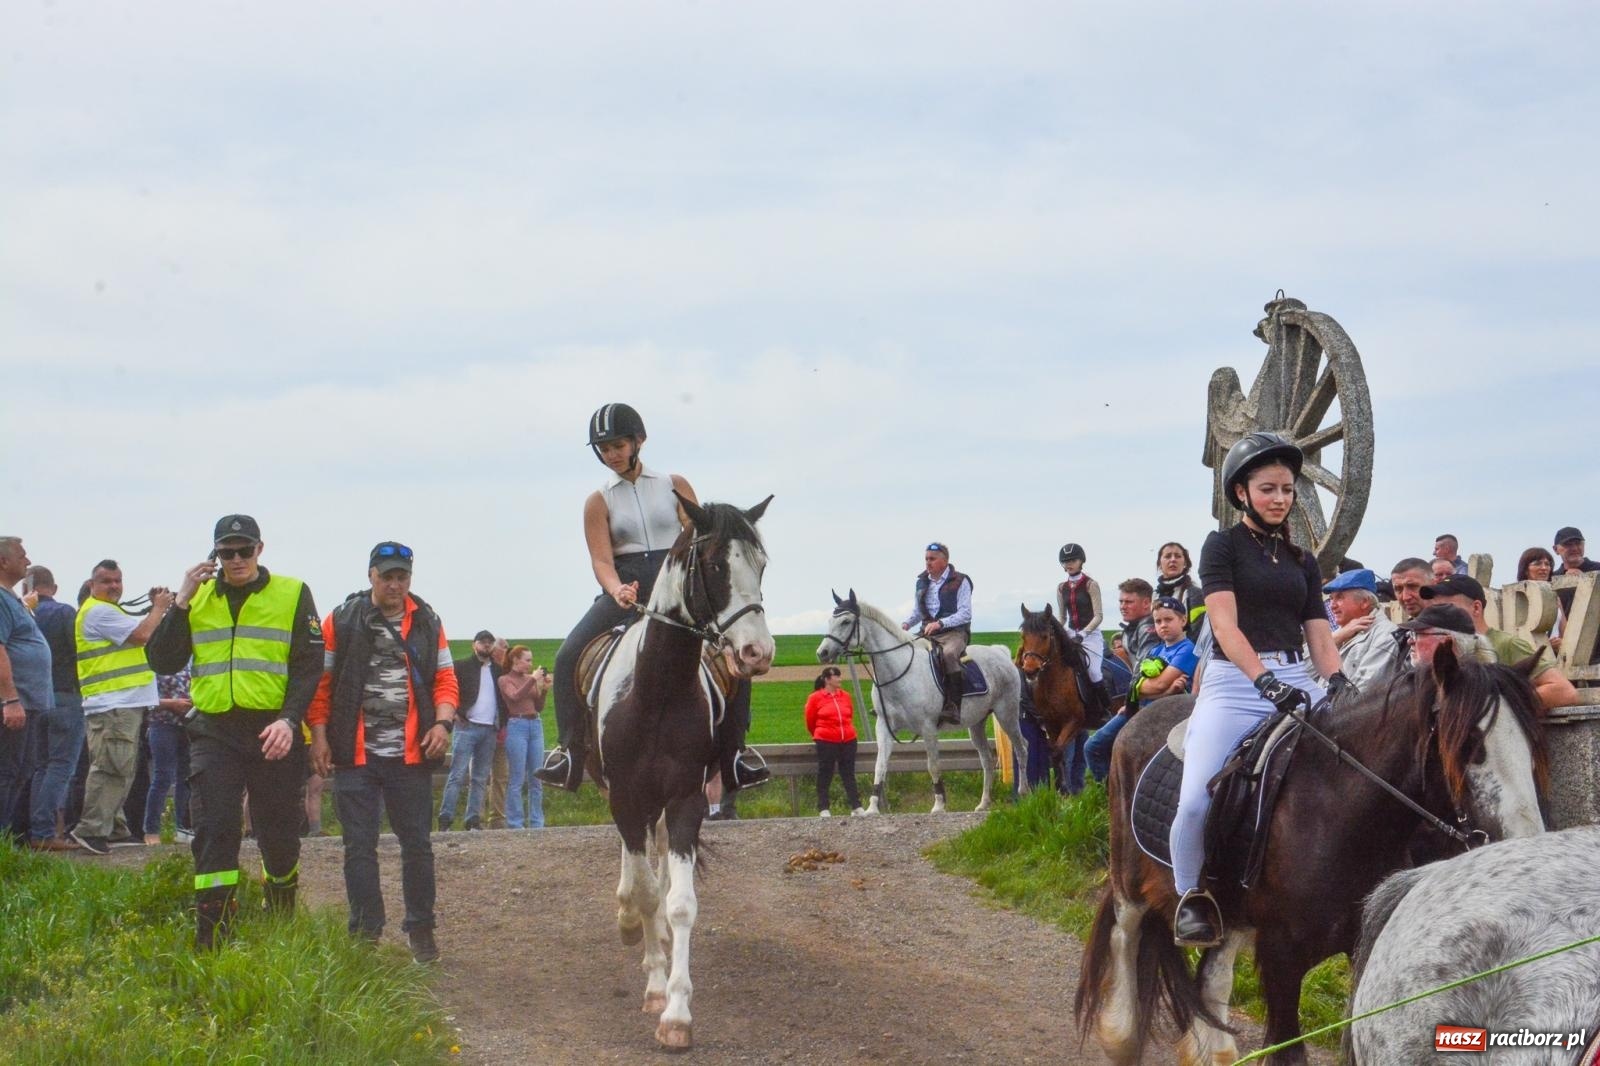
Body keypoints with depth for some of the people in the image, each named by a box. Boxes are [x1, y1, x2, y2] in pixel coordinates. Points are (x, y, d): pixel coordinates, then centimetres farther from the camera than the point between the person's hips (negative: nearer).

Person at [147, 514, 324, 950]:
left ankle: (283, 926, 30)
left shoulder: (292, 594, 2)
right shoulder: (198, 596, 9)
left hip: (274, 733, -1)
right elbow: (163, 662, 2)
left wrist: (289, 720, -17)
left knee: (278, 833, 7)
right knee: (213, 831, -9)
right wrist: (182, 602, -7)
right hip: (214, 732, 1)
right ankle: (211, 939, -7)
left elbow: (309, 665, -3)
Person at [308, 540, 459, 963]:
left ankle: (420, 929, 19)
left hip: (411, 754, 2)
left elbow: (445, 678, 10)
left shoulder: (428, 623, 8)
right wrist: (319, 735, -7)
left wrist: (442, 722, -6)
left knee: (417, 844, 7)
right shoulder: (341, 621, 0)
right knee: (359, 846, 2)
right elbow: (321, 680, 0)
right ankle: (366, 931, 10)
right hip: (355, 754, -2)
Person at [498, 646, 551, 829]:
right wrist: (533, 680, -16)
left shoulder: (531, 679, 13)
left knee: (536, 779, 6)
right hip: (517, 726, -5)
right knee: (517, 779, -4)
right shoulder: (505, 680, 1)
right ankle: (515, 823, 0)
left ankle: (537, 822, 12)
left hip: (536, 725, 5)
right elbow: (515, 697, -18)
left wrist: (544, 690, 1)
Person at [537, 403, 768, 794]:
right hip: (623, 589, 0)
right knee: (569, 656, -22)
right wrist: (617, 590, -25)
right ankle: (569, 750, -14)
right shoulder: (599, 502, 6)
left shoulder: (674, 486, 8)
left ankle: (734, 753, -8)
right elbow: (601, 559, -4)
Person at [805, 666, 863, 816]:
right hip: (826, 742, -4)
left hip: (848, 741, 4)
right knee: (825, 774, 3)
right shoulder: (815, 698, -5)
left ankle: (856, 806, 9)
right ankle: (823, 808, 9)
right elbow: (810, 722, 5)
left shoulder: (845, 696, 6)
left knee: (849, 773, 7)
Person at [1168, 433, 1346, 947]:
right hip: (1234, 683, -5)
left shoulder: (1302, 561, 18)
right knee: (1196, 803, -20)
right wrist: (1265, 680, -25)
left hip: (1297, 681, 5)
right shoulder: (1223, 546, 2)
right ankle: (1191, 896, 5)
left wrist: (1337, 680, -9)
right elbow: (1225, 623, -11)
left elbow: (1319, 634, 12)